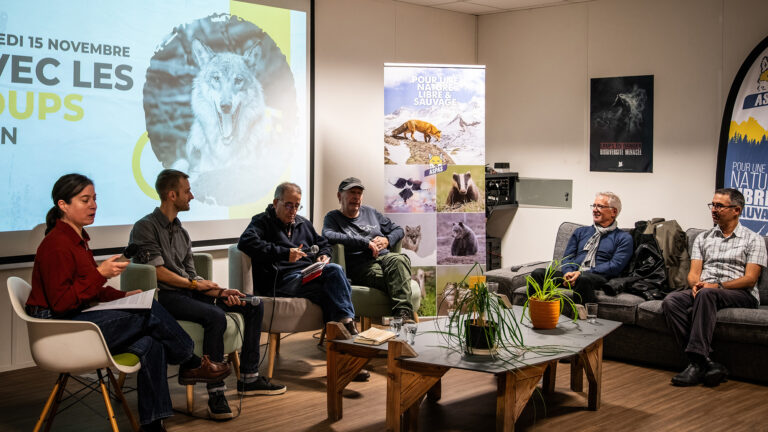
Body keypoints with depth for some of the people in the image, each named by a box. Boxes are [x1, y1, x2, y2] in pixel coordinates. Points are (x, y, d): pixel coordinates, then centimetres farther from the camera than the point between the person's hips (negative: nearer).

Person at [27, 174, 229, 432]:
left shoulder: (77, 239, 16)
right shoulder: (56, 245, -15)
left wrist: (123, 296, 6)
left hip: (81, 319, 9)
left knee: (150, 345, -12)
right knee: (150, 313, -18)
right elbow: (61, 303, -20)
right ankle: (192, 364, 2)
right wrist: (100, 273, -23)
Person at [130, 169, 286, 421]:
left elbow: (191, 275, 15)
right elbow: (158, 271, -14)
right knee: (216, 316, -35)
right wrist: (194, 284, -6)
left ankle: (248, 378, 4)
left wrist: (220, 291, -1)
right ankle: (216, 393, -29)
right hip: (165, 297, -9)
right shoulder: (145, 228, -6)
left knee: (254, 306, 1)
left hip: (189, 291, 9)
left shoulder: (181, 233, 20)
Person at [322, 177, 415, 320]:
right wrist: (365, 242, -12)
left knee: (399, 259, -35)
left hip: (384, 257, 4)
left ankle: (403, 313, -49)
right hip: (360, 266, -4)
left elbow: (398, 230, 33)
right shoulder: (333, 217, 12)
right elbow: (328, 236, -12)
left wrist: (386, 240, 7)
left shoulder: (370, 212, 28)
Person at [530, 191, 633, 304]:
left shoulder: (623, 238, 13)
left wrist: (582, 273, -13)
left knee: (583, 279, -41)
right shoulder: (581, 232, 27)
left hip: (598, 278, -4)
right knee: (538, 273, -23)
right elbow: (568, 257, 18)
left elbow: (615, 266, -2)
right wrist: (568, 272, -8)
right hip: (572, 275, 4)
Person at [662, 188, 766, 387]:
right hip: (703, 292, 4)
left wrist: (718, 286, -17)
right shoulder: (702, 238, 23)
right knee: (671, 301, -29)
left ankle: (697, 359, -40)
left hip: (740, 295, -4)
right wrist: (696, 284, -12)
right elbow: (693, 273, 13)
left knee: (707, 294, -39)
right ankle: (705, 363, -35)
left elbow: (750, 279, -2)